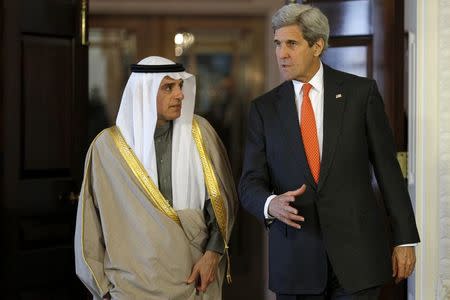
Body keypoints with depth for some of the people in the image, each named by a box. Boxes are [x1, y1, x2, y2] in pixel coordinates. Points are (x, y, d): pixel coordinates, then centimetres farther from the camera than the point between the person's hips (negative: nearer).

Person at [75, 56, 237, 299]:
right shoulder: (108, 146, -4)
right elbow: (92, 218, 1)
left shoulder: (199, 133, 0)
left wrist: (213, 252, -11)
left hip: (194, 277, 2)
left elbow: (221, 197, 1)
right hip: (134, 280, -2)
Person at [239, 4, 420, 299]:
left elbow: (388, 168, 2)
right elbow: (251, 183, 3)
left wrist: (405, 238, 0)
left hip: (356, 251, -2)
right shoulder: (264, 108, 6)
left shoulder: (361, 92, 1)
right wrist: (271, 204, -20)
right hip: (294, 261, 2)